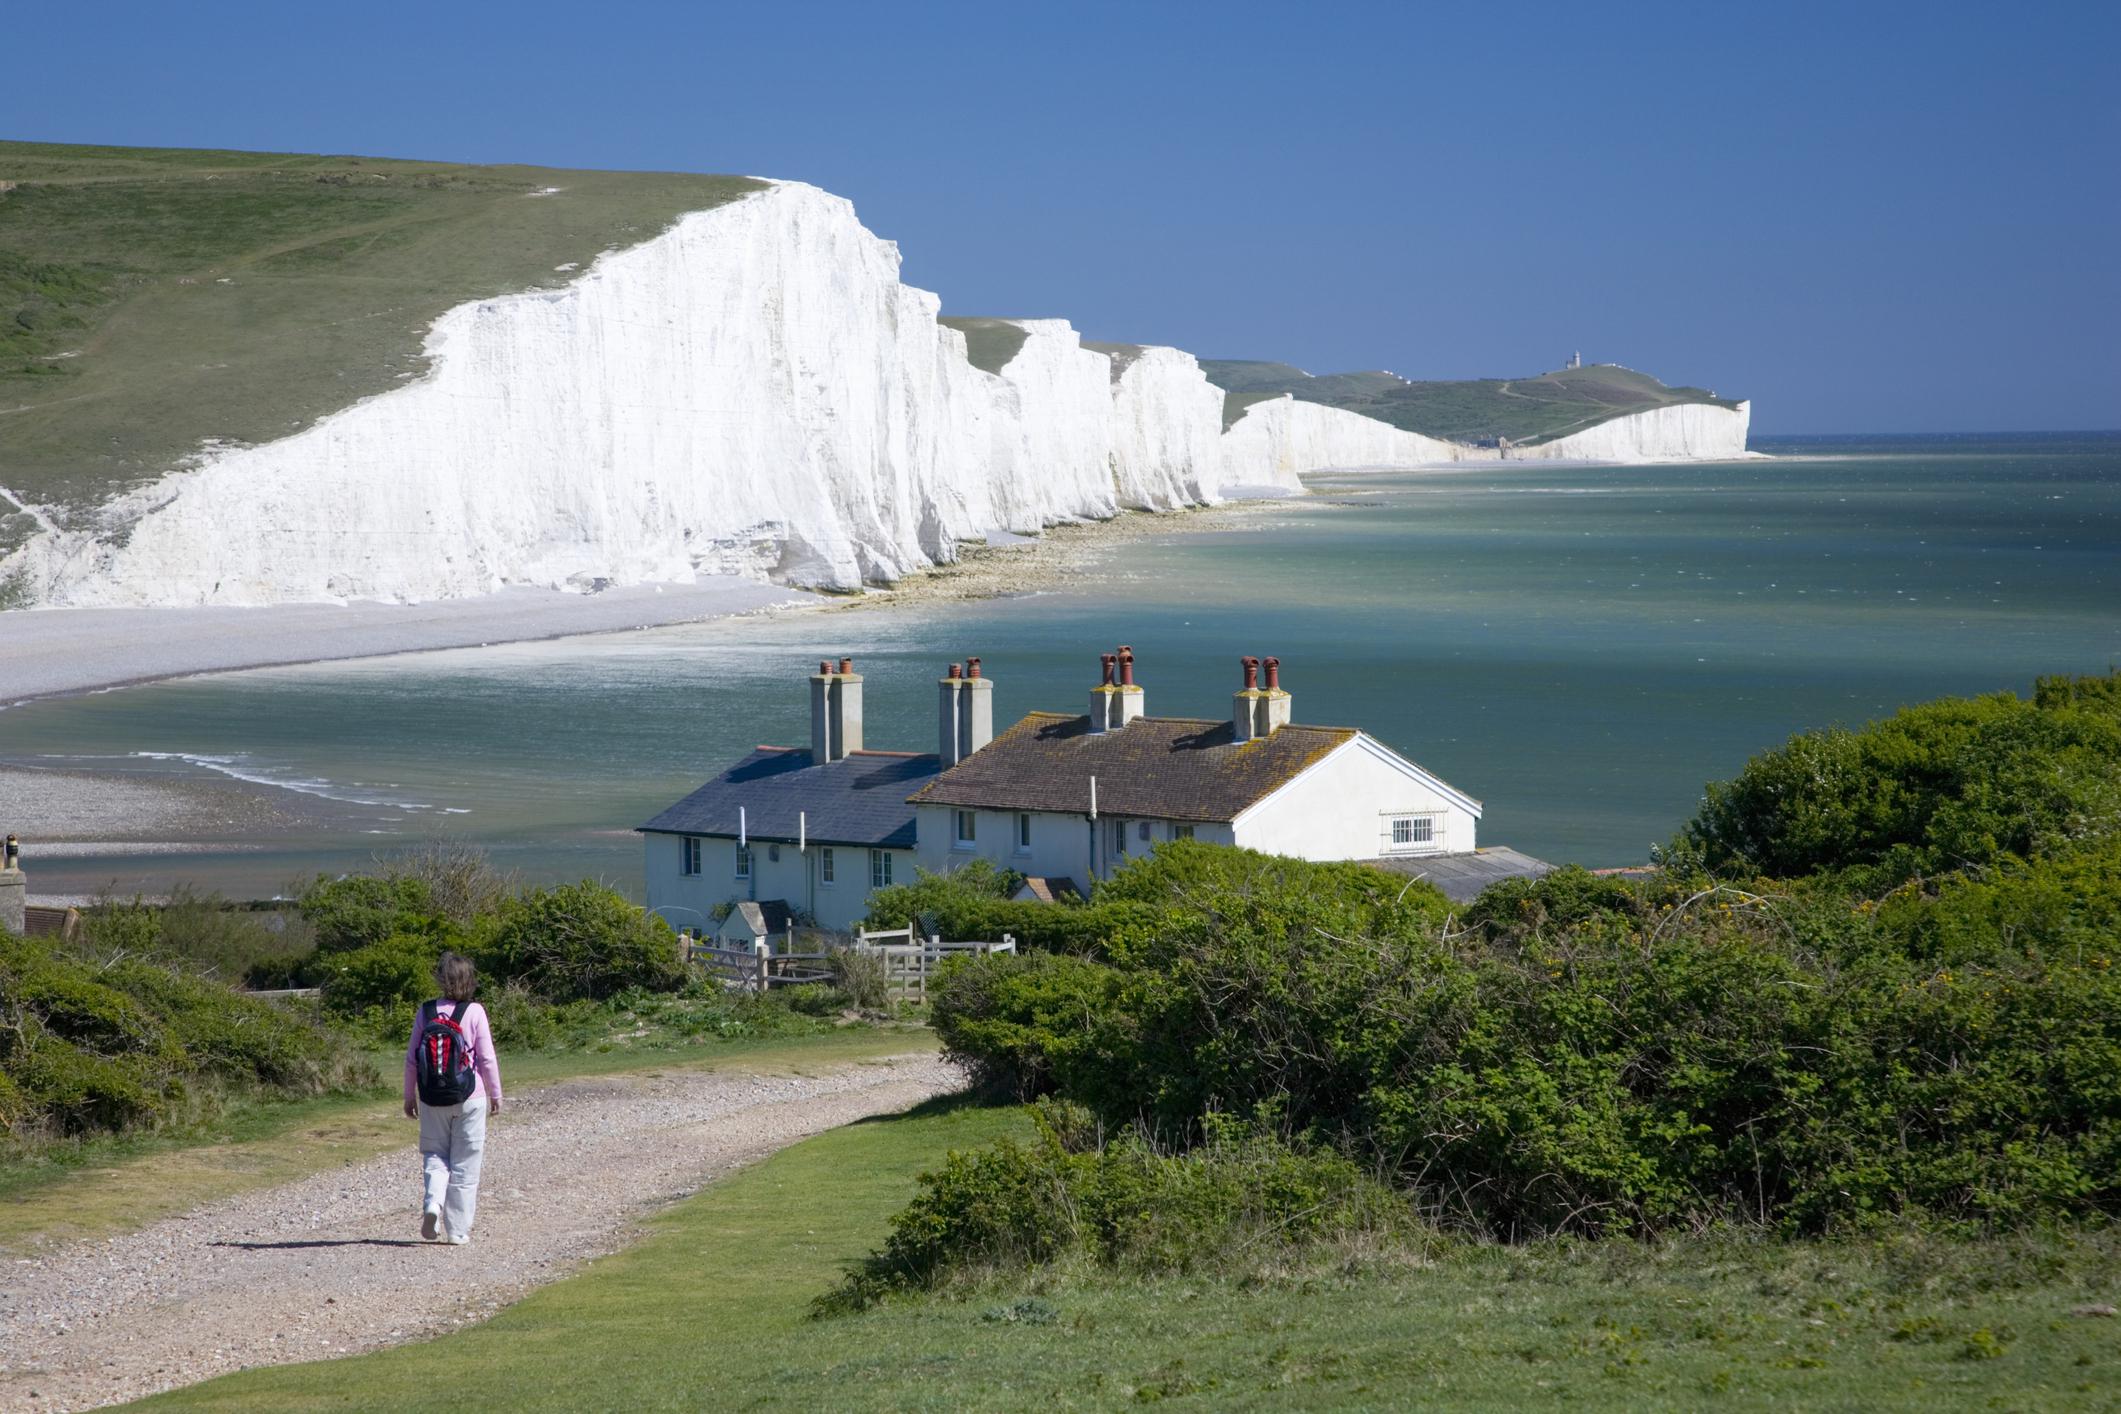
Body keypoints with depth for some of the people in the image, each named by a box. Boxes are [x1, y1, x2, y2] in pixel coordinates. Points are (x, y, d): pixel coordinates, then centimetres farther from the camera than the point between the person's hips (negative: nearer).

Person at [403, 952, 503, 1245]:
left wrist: (409, 1096, 12)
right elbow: (487, 1058, -6)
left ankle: (432, 1202, -13)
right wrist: (495, 1094, 6)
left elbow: (412, 1058, 1)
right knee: (465, 1163, 8)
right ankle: (458, 1229, 9)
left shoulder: (425, 1012, -2)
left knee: (434, 1154, 15)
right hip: (470, 1098, -1)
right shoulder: (474, 1012, -8)